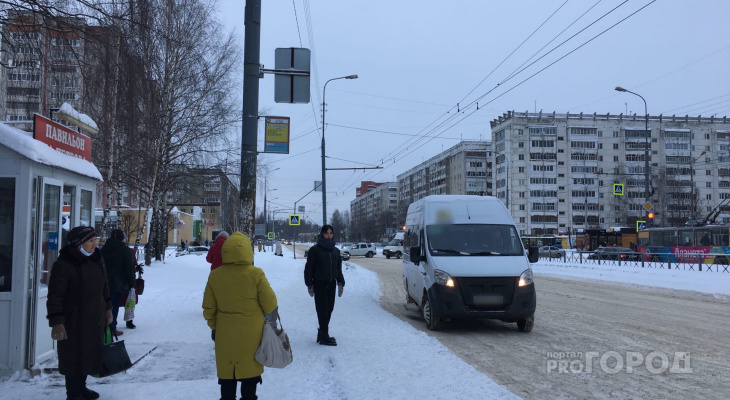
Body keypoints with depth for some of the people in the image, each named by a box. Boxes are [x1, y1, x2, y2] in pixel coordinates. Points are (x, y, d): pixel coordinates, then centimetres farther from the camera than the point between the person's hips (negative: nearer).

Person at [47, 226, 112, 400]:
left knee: (89, 353, 16)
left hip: (95, 318, 7)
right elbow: (55, 296, -18)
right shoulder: (63, 264, -17)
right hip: (73, 320, -7)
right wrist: (56, 322, -21)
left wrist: (107, 308, 16)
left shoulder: (96, 260, 5)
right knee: (73, 355, 3)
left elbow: (104, 286, 17)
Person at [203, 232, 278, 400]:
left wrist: (213, 326, 17)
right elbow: (270, 304, -9)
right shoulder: (255, 274, -15)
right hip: (251, 334, -2)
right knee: (250, 371, 12)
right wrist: (272, 320, 12)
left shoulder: (215, 275, -6)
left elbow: (209, 308, 2)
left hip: (225, 334, 3)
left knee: (227, 373, 15)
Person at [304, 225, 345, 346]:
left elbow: (339, 268, 19)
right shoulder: (315, 249, -4)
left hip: (331, 284, 5)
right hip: (319, 283, -5)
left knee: (329, 309, 6)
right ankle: (324, 337, -5)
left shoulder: (335, 250, 12)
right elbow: (309, 268, -4)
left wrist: (340, 283, 13)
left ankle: (322, 333, 17)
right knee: (323, 309, -7)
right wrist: (309, 284, -9)